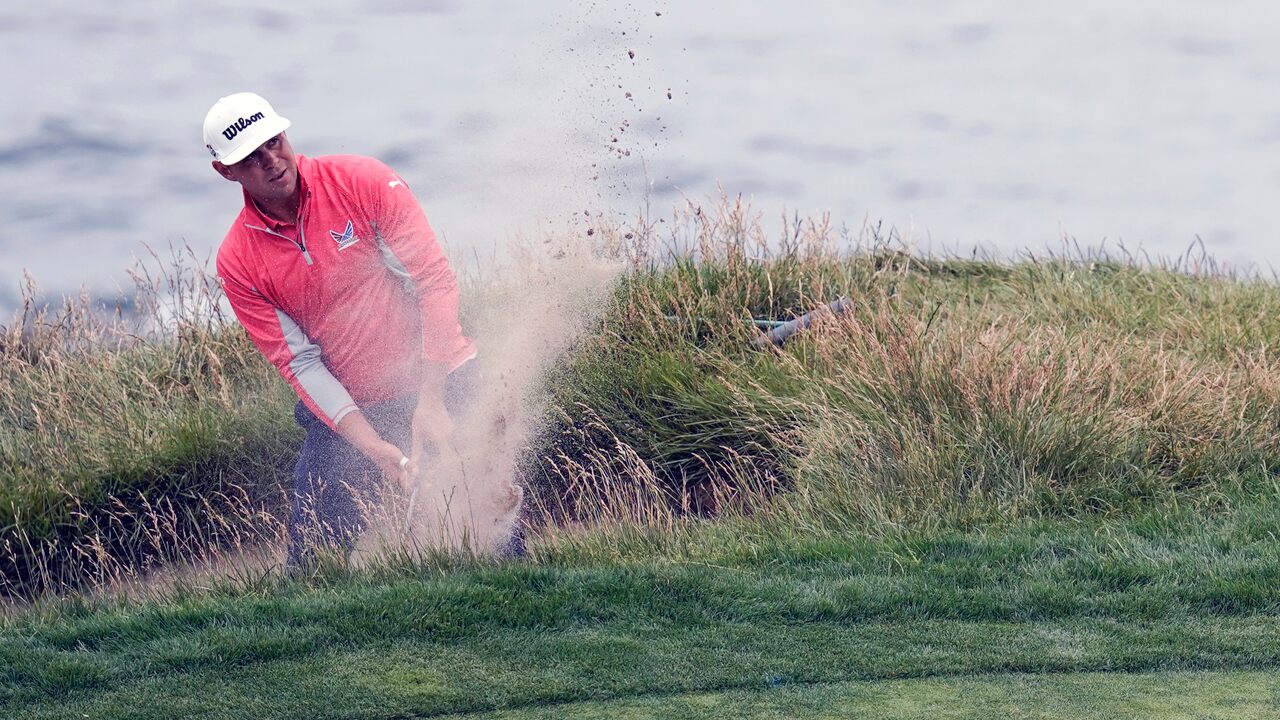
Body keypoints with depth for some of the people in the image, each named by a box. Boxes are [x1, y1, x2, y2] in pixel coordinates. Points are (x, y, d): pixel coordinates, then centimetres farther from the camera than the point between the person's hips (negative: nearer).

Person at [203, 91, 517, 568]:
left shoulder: (363, 182, -9)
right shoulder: (238, 263, -4)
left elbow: (435, 280, -11)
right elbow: (299, 362, -5)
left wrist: (431, 402, -18)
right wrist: (373, 447, -17)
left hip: (441, 385, -2)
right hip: (347, 409, 2)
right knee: (312, 551, -3)